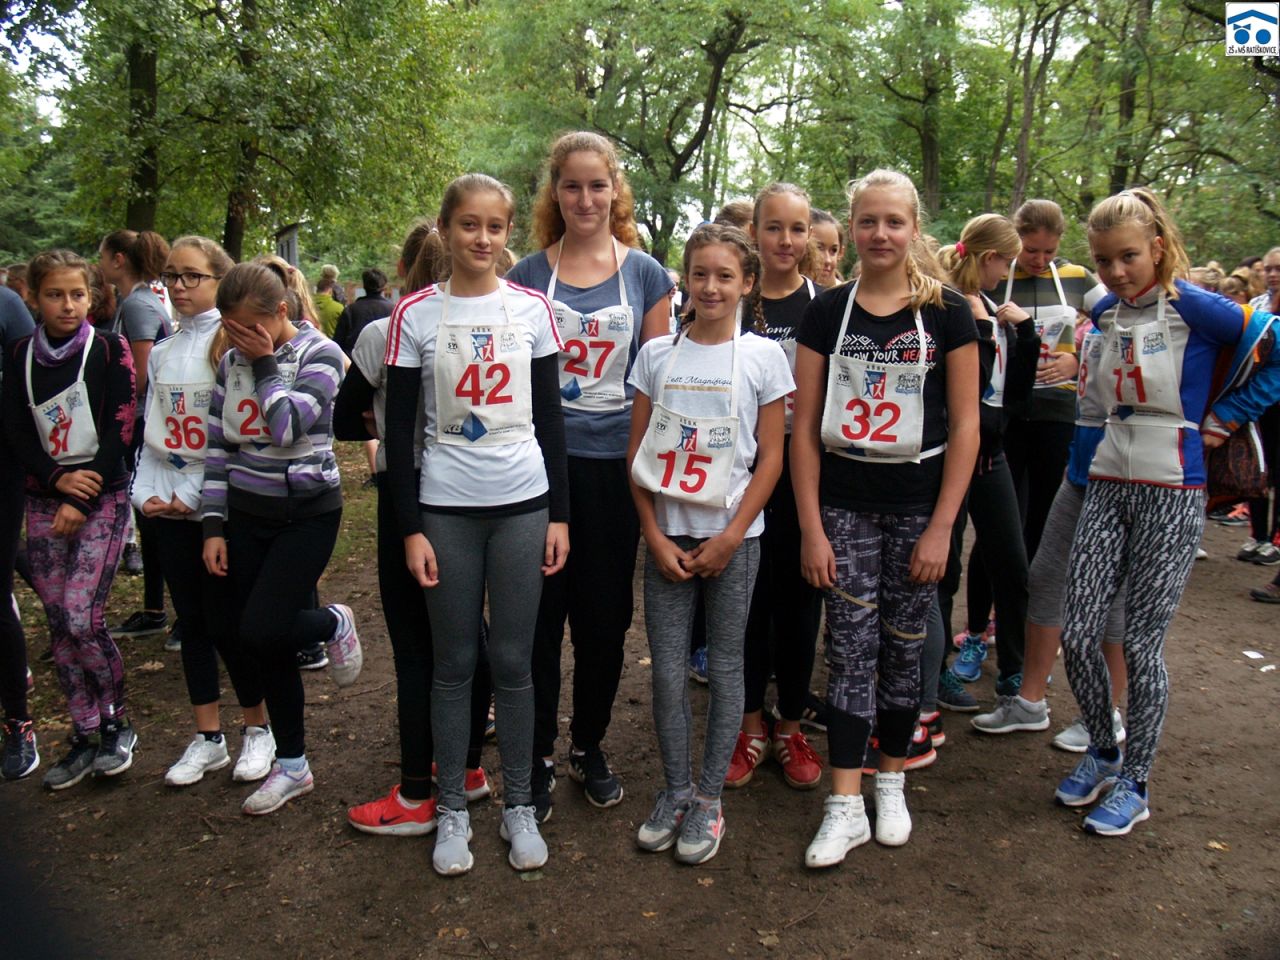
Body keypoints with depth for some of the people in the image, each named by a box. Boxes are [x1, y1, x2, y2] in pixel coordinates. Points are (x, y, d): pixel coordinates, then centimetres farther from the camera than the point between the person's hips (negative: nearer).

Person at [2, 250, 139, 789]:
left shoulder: (110, 351, -4)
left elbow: (119, 434, -8)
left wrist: (81, 503, -12)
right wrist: (58, 479, -12)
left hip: (102, 498, -4)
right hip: (43, 501, 4)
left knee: (82, 620, -12)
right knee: (59, 626, 5)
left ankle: (117, 724, 9)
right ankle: (85, 736, 18)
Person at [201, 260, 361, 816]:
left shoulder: (320, 353, -8)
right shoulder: (233, 360, 7)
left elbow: (288, 427, -21)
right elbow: (218, 446, 9)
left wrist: (266, 363, -12)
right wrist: (213, 525, 6)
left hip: (307, 513, -5)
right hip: (247, 514, 5)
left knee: (260, 632, -16)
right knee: (263, 647, 8)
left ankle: (334, 625, 18)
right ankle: (292, 766, 24)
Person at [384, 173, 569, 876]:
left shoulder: (532, 309, 4)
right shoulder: (415, 314, 0)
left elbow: (549, 416, 7)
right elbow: (399, 427, 1)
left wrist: (559, 513, 3)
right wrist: (410, 527, -4)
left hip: (522, 505, 1)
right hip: (445, 508, 0)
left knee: (513, 661, 7)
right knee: (455, 663, 7)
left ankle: (519, 806, 23)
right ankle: (452, 810, 23)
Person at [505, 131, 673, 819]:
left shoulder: (644, 273, 5)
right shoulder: (527, 275, 4)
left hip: (614, 463, 1)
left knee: (605, 615, 9)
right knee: (538, 613, 4)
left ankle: (590, 745, 29)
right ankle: (537, 757, 20)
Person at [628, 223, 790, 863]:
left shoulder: (763, 355, -1)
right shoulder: (657, 353, 3)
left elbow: (770, 457, -2)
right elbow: (637, 452, 3)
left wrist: (729, 538, -9)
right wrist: (655, 537, -5)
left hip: (732, 536, -1)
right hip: (665, 535, 2)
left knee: (724, 666, 7)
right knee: (667, 668, 5)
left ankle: (709, 797, 22)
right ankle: (674, 790, 23)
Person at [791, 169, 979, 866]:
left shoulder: (946, 313, -1)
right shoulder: (827, 313, 2)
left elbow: (964, 425, -2)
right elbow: (804, 427, 0)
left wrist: (941, 527, -8)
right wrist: (811, 528, -5)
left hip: (918, 507, 0)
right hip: (844, 506, 1)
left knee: (902, 647, 10)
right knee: (850, 650, 1)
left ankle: (890, 781, 29)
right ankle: (845, 805, 9)